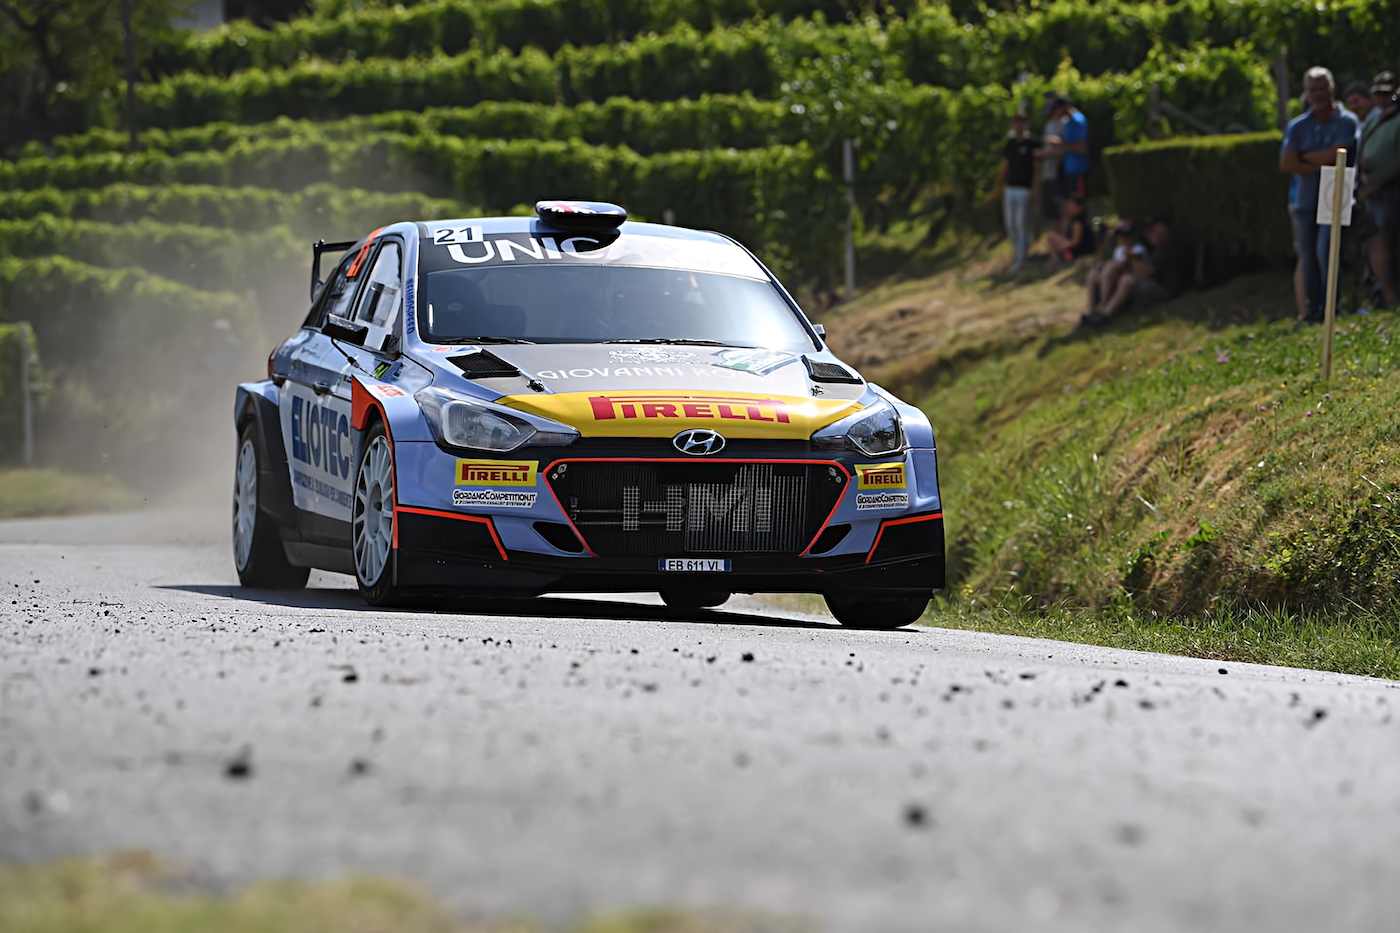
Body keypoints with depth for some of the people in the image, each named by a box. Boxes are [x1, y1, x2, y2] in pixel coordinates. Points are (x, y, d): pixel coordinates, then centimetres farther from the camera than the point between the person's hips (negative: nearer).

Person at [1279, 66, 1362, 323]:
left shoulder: (1346, 122, 0)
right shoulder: (1298, 126, 12)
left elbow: (1335, 155, -13)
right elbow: (1285, 164, 1)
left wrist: (1303, 157, 0)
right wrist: (1317, 166, -10)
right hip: (1305, 202, 5)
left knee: (1326, 252, -16)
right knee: (1308, 256, 4)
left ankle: (1330, 307, -11)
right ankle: (1313, 307, 10)